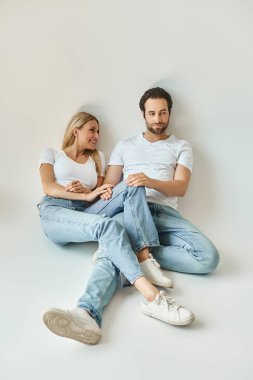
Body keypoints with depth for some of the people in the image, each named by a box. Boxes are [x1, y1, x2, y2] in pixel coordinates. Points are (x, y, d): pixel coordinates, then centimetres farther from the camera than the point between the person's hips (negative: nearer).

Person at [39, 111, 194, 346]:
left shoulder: (97, 158, 27)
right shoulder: (51, 154, 17)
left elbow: (100, 193, 16)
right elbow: (48, 188, 1)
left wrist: (88, 190, -9)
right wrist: (87, 195, -9)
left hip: (87, 213, 4)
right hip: (55, 212, -4)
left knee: (132, 187, -23)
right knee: (107, 225, -36)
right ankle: (150, 295, -49)